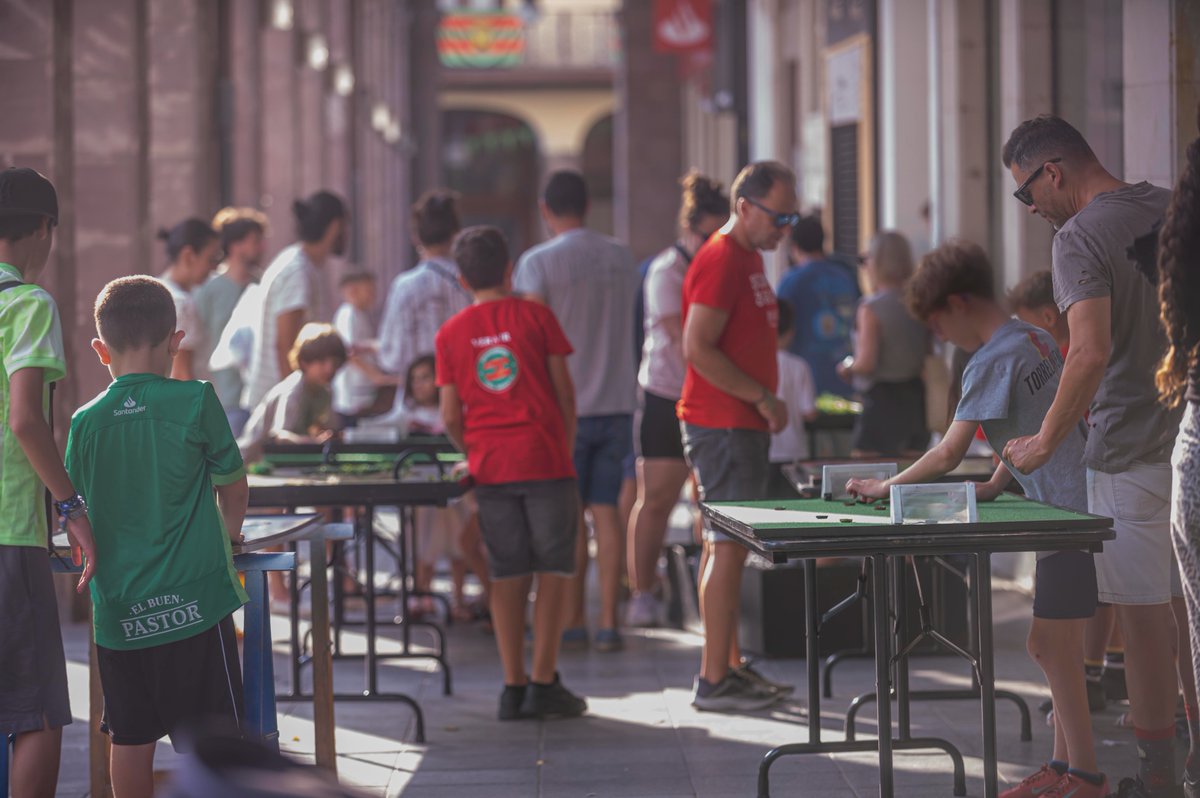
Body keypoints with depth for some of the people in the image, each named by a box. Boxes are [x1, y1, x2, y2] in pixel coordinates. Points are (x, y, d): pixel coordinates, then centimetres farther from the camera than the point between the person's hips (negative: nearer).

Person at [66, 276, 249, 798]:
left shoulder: (86, 422, 1)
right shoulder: (195, 402, -7)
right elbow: (234, 487, 5)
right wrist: (229, 535, 25)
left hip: (117, 608, 3)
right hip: (191, 597, -3)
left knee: (130, 738, 11)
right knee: (211, 737, 2)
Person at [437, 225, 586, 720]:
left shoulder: (451, 334, 5)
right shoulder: (535, 316, 0)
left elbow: (450, 416, 4)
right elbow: (564, 392, 2)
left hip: (490, 469, 3)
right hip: (544, 458, -2)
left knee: (507, 576, 7)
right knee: (553, 571, 3)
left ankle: (513, 688, 6)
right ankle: (544, 684, -1)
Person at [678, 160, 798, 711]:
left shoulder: (749, 258, 17)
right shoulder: (720, 260, -15)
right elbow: (698, 349, -21)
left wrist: (765, 403, 15)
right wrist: (763, 398, -18)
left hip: (743, 424, 10)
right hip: (722, 426, -10)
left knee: (725, 545, 13)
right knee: (728, 546, -10)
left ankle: (728, 669, 18)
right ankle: (715, 680, -8)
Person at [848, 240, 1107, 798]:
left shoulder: (990, 363, -14)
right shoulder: (1037, 340, 14)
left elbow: (949, 454, -15)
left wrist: (885, 487, -4)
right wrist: (995, 485, 14)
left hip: (1069, 516, -10)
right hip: (1076, 509, 10)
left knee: (1053, 648, -6)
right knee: (1053, 647, 14)